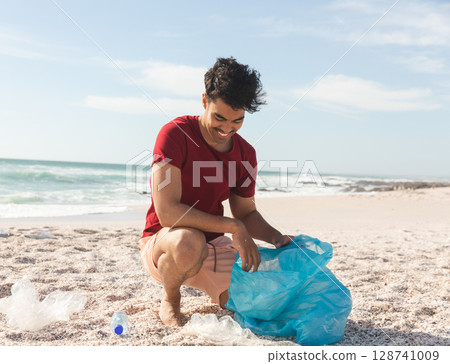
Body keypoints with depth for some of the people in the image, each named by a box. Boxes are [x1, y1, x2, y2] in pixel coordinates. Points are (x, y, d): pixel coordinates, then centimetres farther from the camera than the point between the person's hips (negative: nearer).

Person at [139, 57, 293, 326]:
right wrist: (233, 226, -28)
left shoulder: (245, 154, -1)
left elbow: (246, 213, 8)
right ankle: (170, 301, -6)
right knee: (189, 241, -40)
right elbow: (167, 212, -26)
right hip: (162, 241, -5)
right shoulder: (175, 134, -19)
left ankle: (210, 285, 24)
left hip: (213, 243, 5)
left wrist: (275, 237, -13)